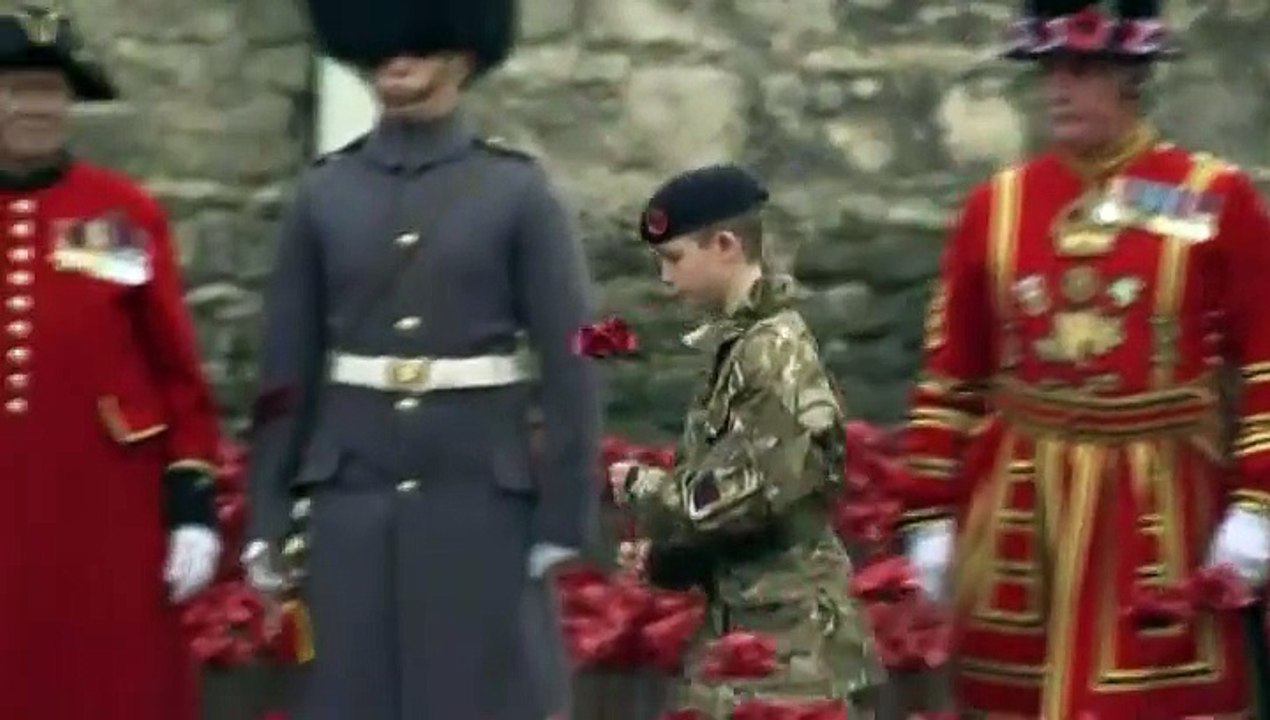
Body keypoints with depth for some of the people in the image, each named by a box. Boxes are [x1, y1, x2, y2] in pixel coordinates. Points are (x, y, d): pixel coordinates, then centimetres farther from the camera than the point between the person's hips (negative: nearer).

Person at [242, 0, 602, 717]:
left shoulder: (519, 191, -1)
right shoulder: (324, 193, 6)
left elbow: (571, 363, -3)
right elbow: (286, 367, 8)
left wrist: (563, 517, -7)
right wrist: (269, 514, 5)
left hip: (479, 498, -2)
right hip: (351, 501, 3)